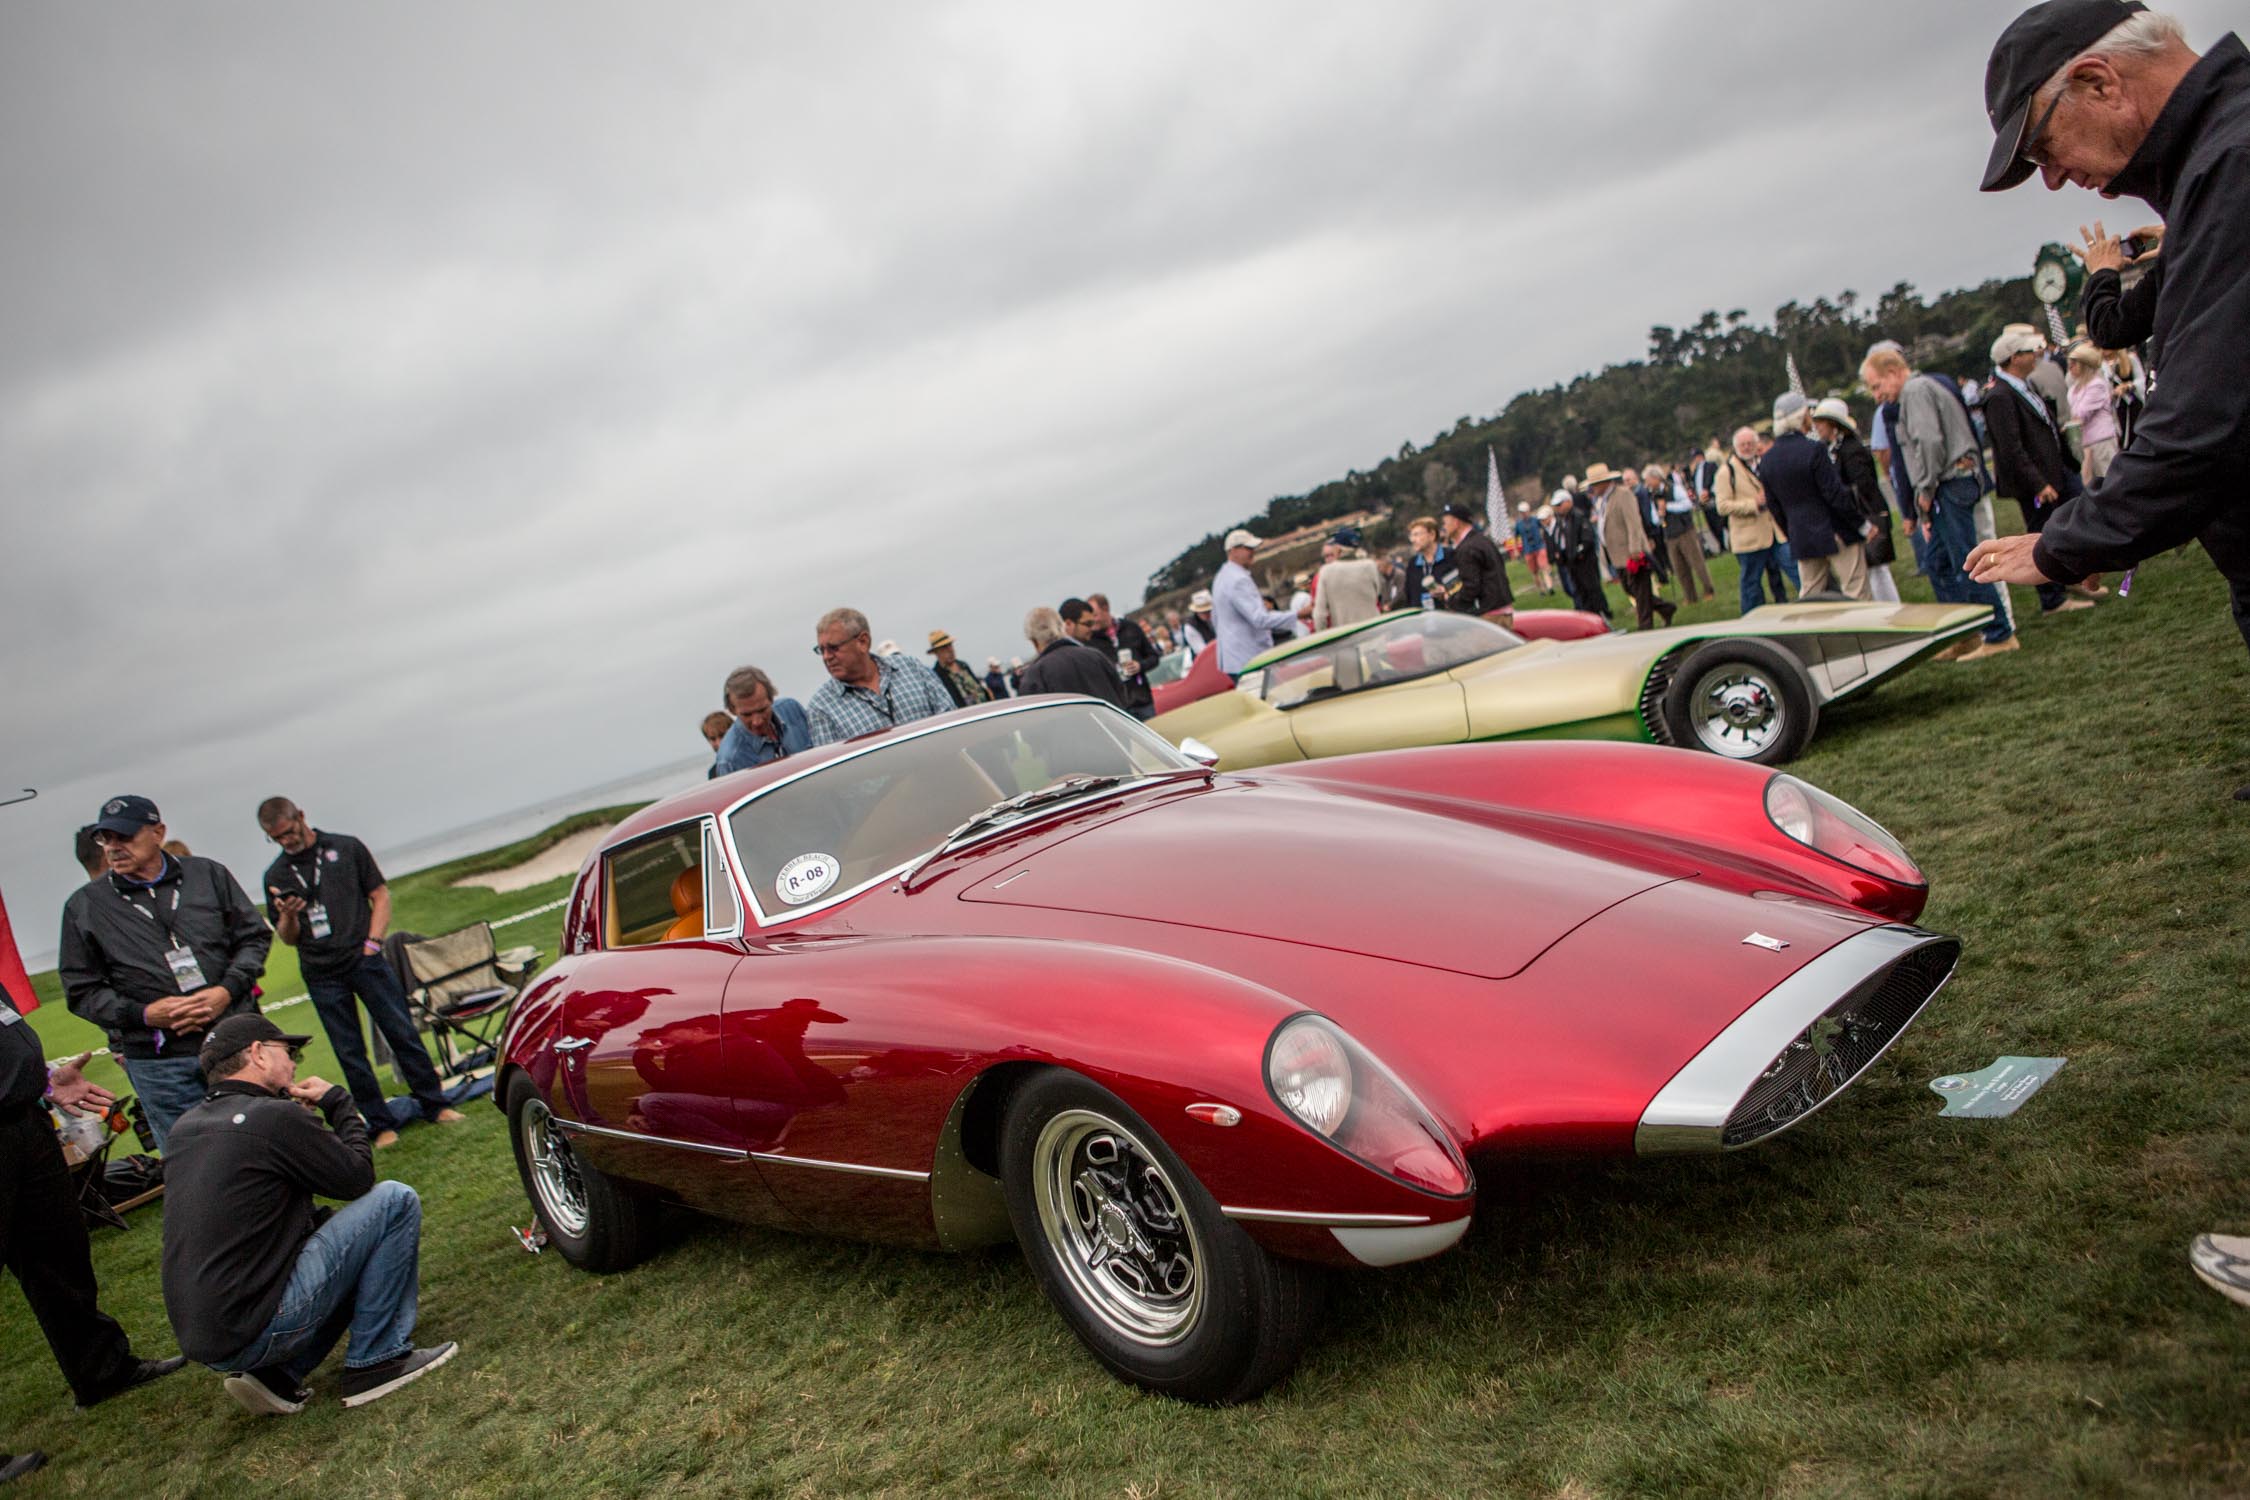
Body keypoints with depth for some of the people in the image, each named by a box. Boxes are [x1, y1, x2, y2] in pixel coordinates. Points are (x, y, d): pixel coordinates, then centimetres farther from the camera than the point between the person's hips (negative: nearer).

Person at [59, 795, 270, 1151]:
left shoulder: (209, 875, 5)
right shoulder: (84, 906, 2)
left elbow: (255, 936, 7)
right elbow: (81, 991, 3)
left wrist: (227, 991, -9)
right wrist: (143, 1015, -12)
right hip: (159, 1065, -1)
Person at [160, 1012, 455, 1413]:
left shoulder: (186, 1128, 13)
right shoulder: (274, 1116, -14)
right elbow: (358, 1176, -2)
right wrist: (338, 1102, 9)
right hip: (254, 1331, -9)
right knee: (395, 1201, -4)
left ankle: (275, 1374, 12)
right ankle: (376, 1361, -1)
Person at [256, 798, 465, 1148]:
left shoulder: (346, 848, 6)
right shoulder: (276, 875, 9)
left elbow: (380, 894, 7)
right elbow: (288, 939, 11)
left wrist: (373, 941, -4)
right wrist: (288, 915, -11)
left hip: (366, 961, -1)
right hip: (322, 977, 1)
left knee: (403, 1033, -2)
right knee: (350, 1055, 3)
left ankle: (435, 1106, 7)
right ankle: (381, 1125, 10)